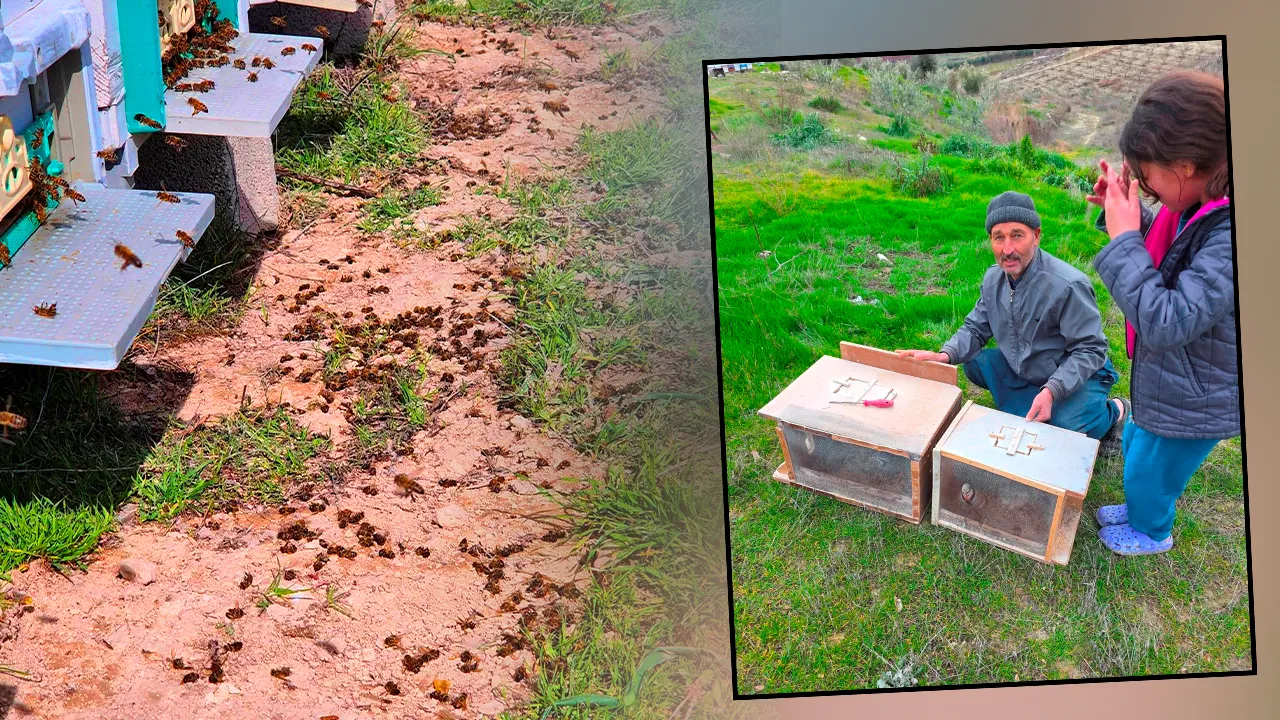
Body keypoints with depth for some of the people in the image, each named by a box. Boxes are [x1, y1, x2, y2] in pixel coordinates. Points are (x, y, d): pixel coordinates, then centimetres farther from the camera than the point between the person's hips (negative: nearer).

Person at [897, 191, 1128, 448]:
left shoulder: (1068, 285, -29)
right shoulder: (994, 278, -6)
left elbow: (1089, 350, -25)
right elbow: (976, 328, 5)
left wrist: (1051, 391, -38)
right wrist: (945, 355, -16)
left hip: (1078, 376, -6)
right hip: (1024, 370, 7)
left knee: (1066, 424, -32)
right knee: (975, 363, -8)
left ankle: (1114, 412, 1)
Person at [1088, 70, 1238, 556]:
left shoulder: (1232, 236, -38)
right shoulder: (1198, 209, -9)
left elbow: (1166, 322, -39)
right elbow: (1160, 256, 12)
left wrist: (1124, 238, -34)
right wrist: (1122, 211, -7)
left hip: (1192, 404, -8)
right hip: (1168, 384, 8)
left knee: (1148, 472, 19)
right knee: (1135, 446, 32)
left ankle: (1152, 533, 48)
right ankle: (1140, 509, 58)